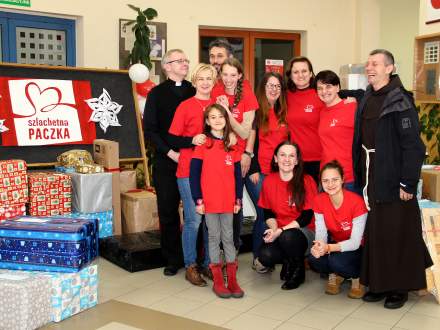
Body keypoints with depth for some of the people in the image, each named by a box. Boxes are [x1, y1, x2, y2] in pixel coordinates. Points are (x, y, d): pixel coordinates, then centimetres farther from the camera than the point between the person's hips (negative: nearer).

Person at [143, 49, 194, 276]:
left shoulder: (195, 92, 9)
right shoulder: (157, 94, 5)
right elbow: (150, 129, -1)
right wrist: (170, 152, -10)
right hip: (166, 161, -1)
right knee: (168, 211, 5)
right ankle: (173, 259, 17)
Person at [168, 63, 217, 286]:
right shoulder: (185, 106, -2)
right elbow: (173, 140, -4)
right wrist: (192, 140, -19)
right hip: (189, 171, -4)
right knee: (194, 219, -2)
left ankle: (209, 263, 23)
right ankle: (191, 266, 13)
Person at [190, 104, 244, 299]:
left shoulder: (231, 145, 8)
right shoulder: (203, 144, -3)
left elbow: (237, 174, 10)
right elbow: (194, 174, -5)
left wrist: (238, 199, 6)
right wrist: (198, 200, -9)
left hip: (228, 200, 3)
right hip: (209, 201, -3)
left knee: (228, 236, 8)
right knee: (214, 236, 5)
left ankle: (232, 280, 15)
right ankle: (218, 281, 13)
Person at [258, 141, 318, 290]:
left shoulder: (307, 181, -10)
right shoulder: (269, 181, 0)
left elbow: (307, 217, -11)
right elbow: (268, 213, 8)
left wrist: (281, 231, -20)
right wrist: (273, 228, -13)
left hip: (304, 231, -2)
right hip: (278, 232, 3)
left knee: (288, 237, -37)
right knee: (265, 256, -27)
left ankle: (298, 271, -4)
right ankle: (288, 261, 10)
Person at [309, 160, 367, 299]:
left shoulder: (356, 202, -25)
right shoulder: (319, 201, -12)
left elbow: (355, 242, -25)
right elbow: (321, 232, -11)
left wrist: (328, 247, -42)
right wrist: (318, 246, -36)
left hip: (357, 248, -3)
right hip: (335, 244, 4)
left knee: (336, 261, -34)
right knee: (314, 259, -27)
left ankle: (357, 277, 1)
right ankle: (334, 275, 7)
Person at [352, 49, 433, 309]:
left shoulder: (400, 101, -12)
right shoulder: (366, 100, 10)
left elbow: (412, 145, -16)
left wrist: (408, 183, -18)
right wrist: (359, 174, 12)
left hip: (393, 178, -7)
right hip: (371, 178, 7)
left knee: (396, 234, 2)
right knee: (374, 232, 13)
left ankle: (400, 287, 17)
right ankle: (379, 283, 25)